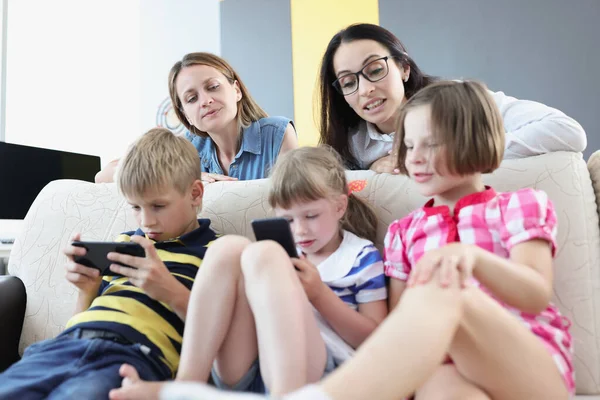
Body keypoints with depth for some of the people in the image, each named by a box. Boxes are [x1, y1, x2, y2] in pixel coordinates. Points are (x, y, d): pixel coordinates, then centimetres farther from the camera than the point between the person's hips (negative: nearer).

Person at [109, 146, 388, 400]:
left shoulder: (362, 256, 12)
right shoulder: (284, 252, 25)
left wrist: (320, 294, -6)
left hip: (318, 372, -4)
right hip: (244, 372, 5)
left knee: (262, 255, -25)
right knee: (229, 248, -15)